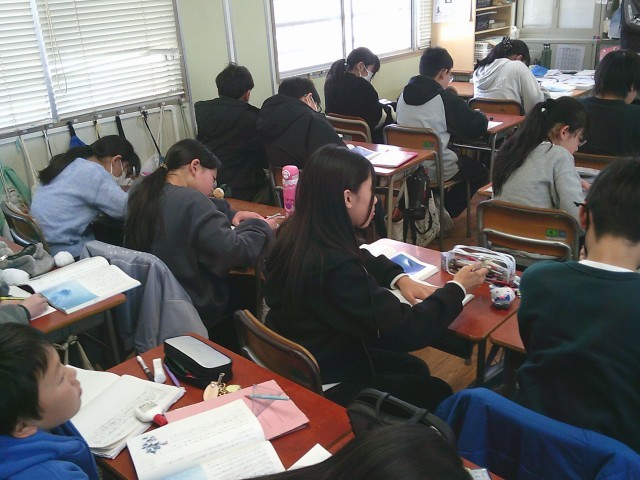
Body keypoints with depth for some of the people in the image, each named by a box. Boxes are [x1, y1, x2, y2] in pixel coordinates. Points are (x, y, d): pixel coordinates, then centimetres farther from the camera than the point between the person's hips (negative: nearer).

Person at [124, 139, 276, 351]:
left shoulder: (143, 193, 3)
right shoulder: (192, 201, -24)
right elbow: (232, 253, -27)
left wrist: (230, 214, 7)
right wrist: (262, 227, -10)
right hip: (194, 311, -8)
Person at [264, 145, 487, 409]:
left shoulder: (296, 232, -6)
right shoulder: (334, 266, -34)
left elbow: (360, 258, 15)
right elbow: (405, 331, -26)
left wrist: (399, 278, -1)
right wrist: (457, 289, -11)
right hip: (320, 386, -8)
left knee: (414, 368, 23)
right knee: (436, 392, 11)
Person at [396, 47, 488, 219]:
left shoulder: (404, 94, 2)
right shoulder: (446, 98, -16)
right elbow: (478, 127, -12)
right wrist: (480, 115, 10)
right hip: (432, 169, -7)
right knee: (480, 172, 20)